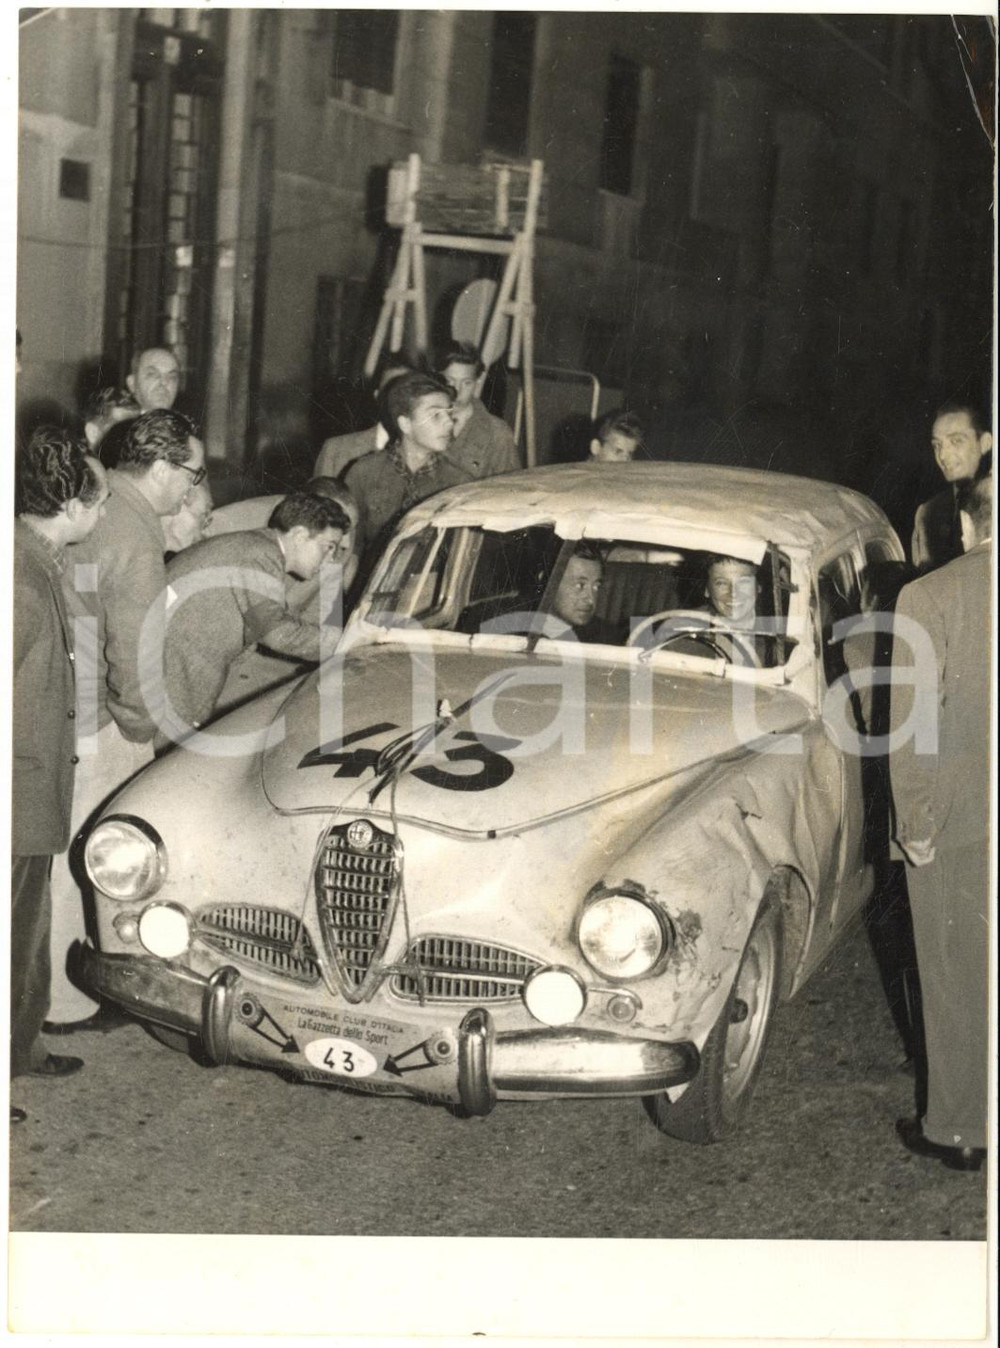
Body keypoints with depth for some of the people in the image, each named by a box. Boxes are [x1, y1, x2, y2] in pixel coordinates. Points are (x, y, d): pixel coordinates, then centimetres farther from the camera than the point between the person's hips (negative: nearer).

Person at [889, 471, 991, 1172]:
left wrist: (915, 822, -5)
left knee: (962, 982, 11)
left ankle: (958, 1129, 23)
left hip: (959, 821, -3)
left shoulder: (930, 597, -14)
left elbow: (913, 724, -13)